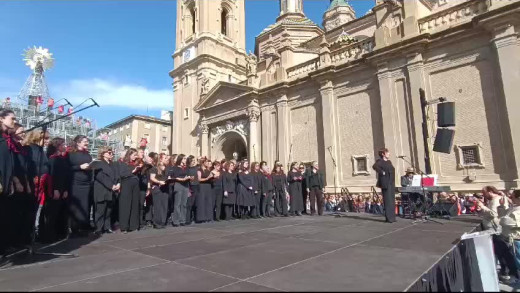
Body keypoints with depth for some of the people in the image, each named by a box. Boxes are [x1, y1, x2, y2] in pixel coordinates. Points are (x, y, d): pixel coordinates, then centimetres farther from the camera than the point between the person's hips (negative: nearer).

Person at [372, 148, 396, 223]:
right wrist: (382, 172, -21)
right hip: (386, 183, -9)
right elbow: (374, 166, -29)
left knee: (392, 201, 12)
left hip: (391, 183, 9)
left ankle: (392, 217, 20)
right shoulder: (380, 161, -9)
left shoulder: (389, 161, 18)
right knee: (388, 200, -8)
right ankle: (388, 218, -4)